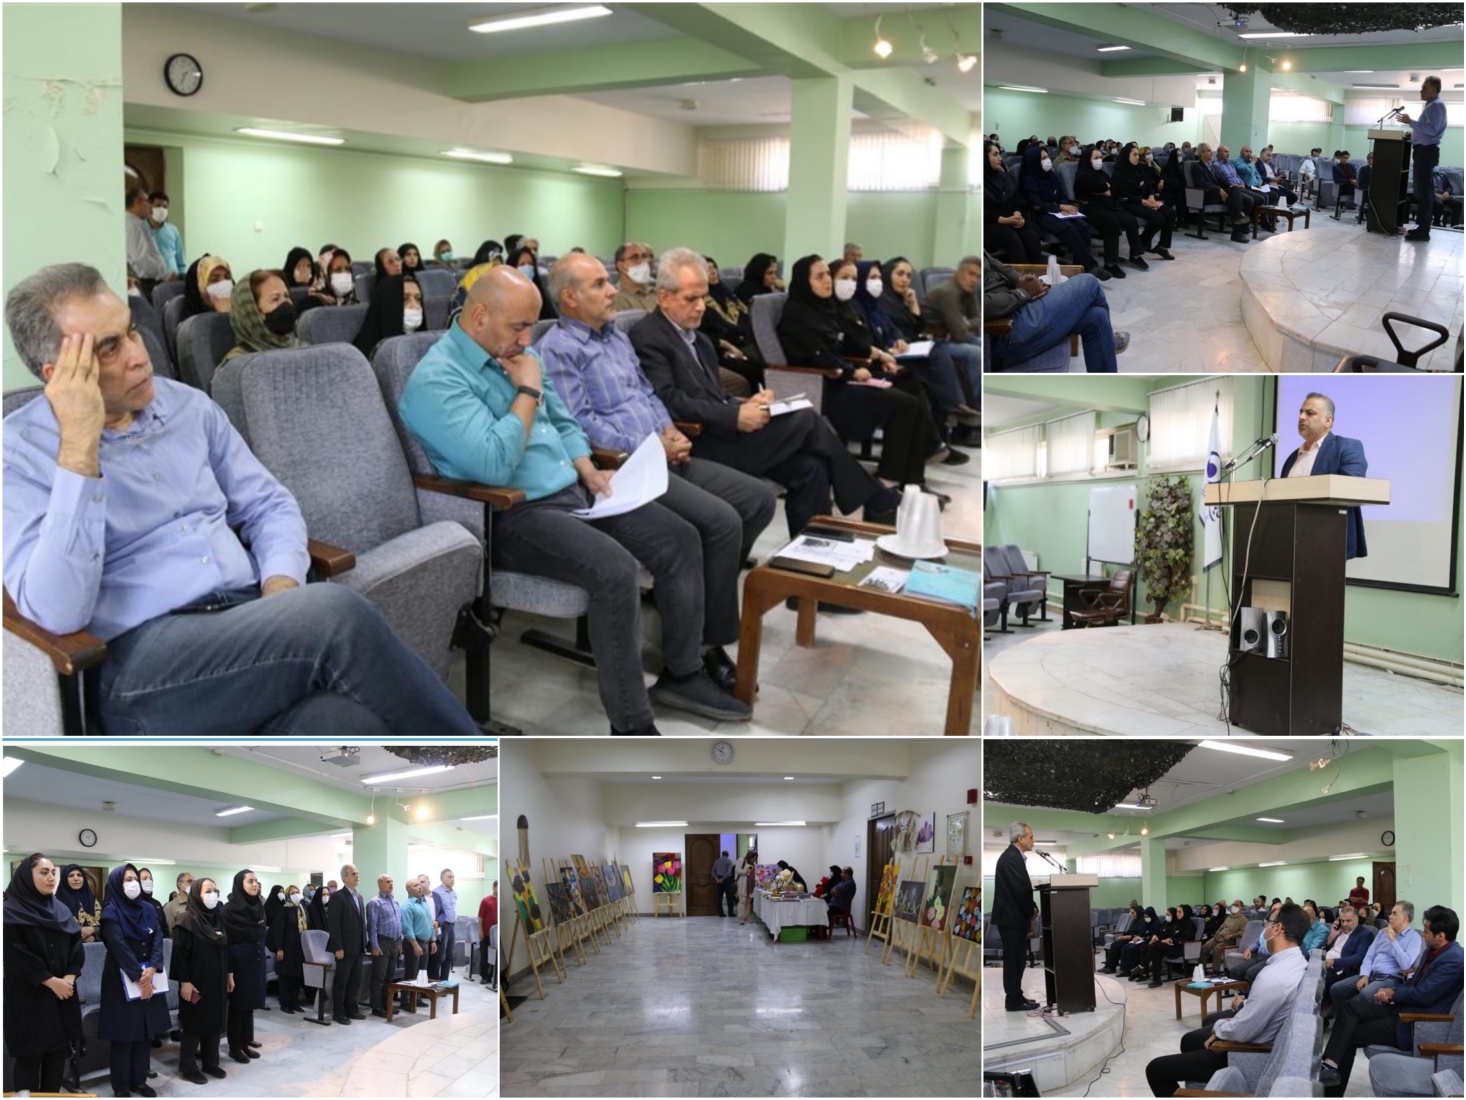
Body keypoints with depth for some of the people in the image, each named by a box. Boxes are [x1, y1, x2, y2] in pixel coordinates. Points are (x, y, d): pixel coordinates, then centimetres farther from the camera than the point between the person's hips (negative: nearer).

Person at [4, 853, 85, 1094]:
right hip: (28, 995, -6)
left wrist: (70, 977, -9)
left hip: (62, 993, 6)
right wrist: (51, 981, -16)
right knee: (30, 1053, -2)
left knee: (58, 1051, 7)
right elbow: (16, 955, -15)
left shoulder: (62, 910, 12)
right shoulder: (11, 912, -8)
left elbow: (76, 945, 8)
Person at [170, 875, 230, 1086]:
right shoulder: (186, 919, -13)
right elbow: (180, 953, -16)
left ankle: (210, 1063, 22)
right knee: (194, 1024, 2)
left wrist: (229, 974, 13)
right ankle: (188, 1068, 12)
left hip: (217, 981, 7)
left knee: (215, 1022, 11)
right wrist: (184, 982, -19)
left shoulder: (218, 917, 9)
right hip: (196, 982, -7)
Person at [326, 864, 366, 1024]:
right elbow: (333, 924, -16)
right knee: (341, 982, 1)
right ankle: (338, 1013, 9)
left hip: (357, 948, 8)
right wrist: (338, 948, -19)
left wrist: (364, 943, 12)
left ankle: (350, 1010, 21)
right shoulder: (338, 897, -12)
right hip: (345, 948, -8)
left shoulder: (359, 896, 14)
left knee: (355, 982, 11)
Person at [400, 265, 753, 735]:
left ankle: (683, 674, 13)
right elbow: (494, 464, -27)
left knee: (681, 539, 0)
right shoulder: (436, 379, -16)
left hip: (573, 491, 9)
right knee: (615, 570, -31)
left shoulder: (517, 353, 12)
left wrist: (588, 470, 5)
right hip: (515, 516, -9)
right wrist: (528, 391, -16)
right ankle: (631, 727, -21)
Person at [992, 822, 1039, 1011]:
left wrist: (1030, 910, 7)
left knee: (1015, 959, 14)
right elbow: (1021, 889, -23)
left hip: (1012, 915, 10)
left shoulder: (1011, 855, 15)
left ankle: (1014, 997, 20)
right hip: (1013, 917, -10)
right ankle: (1014, 1001, 1)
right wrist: (1031, 911, -8)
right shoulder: (1013, 858, -19)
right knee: (1014, 959, -4)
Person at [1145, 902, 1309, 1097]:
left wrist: (1219, 1026, -8)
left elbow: (1241, 1032, -28)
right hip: (1267, 1037, 10)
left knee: (1156, 1069, -3)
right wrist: (1246, 1004, 3)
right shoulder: (1296, 962, -3)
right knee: (1190, 1039, 33)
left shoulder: (1273, 977, -35)